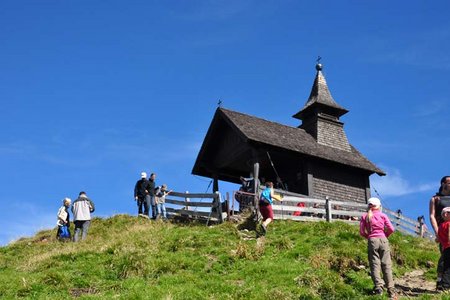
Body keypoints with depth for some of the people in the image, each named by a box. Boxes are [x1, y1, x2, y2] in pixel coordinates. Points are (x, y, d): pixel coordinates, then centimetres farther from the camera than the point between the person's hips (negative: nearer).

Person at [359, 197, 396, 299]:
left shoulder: (364, 216, 5)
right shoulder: (383, 215, 5)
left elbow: (361, 232, 2)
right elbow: (391, 229, -1)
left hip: (372, 241, 0)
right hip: (383, 240, 0)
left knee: (374, 265, 0)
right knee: (386, 265, 2)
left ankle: (378, 286, -15)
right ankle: (390, 289, -1)